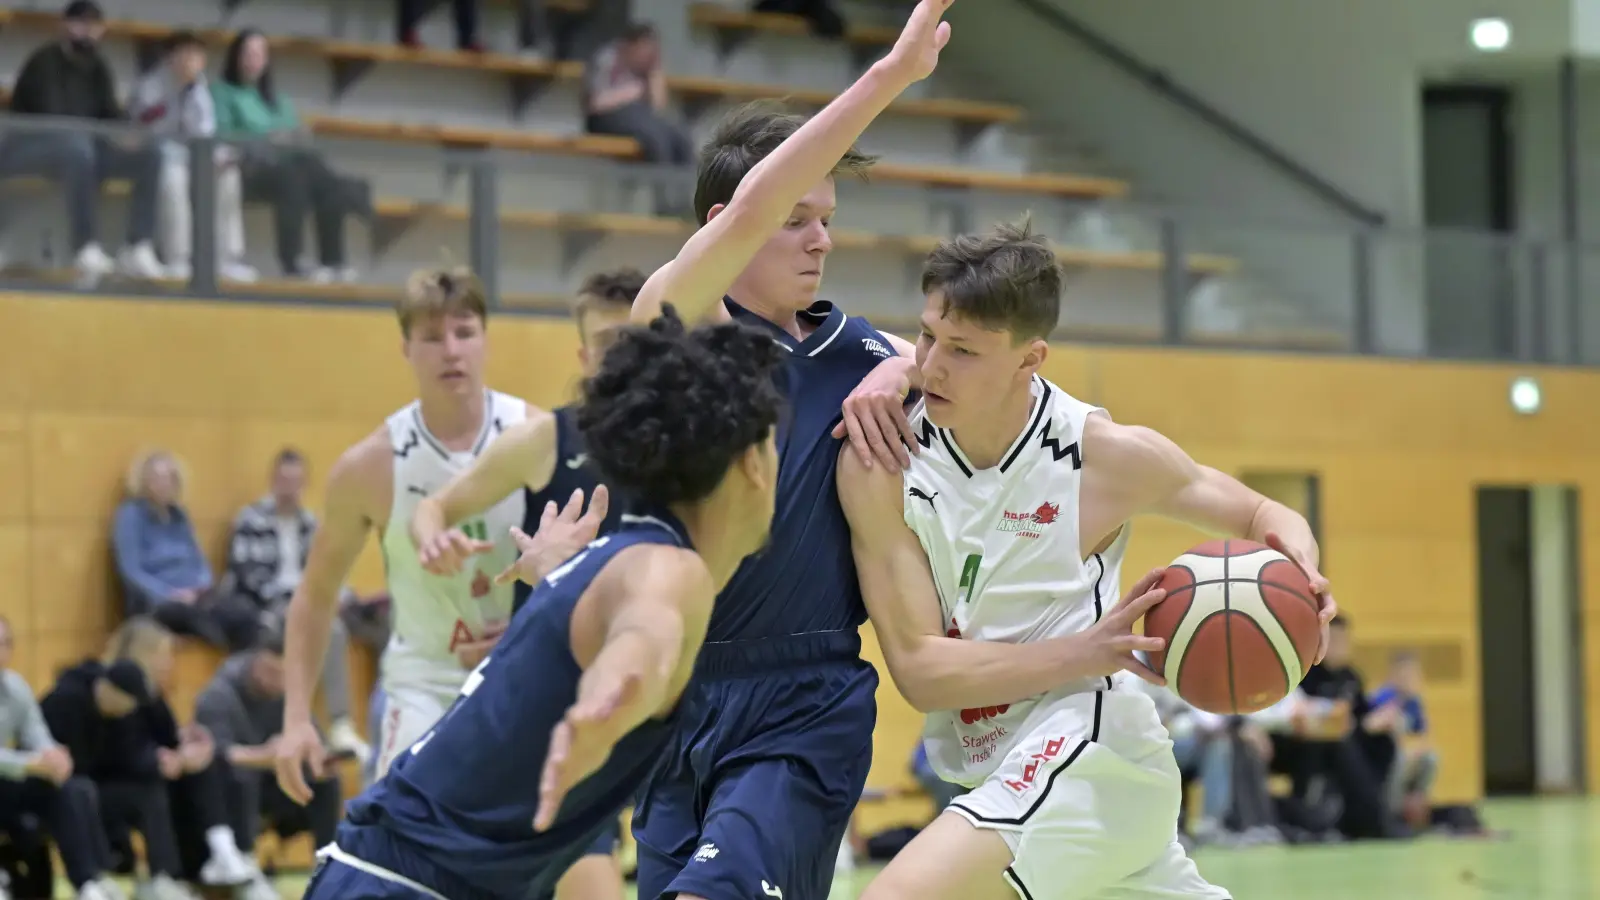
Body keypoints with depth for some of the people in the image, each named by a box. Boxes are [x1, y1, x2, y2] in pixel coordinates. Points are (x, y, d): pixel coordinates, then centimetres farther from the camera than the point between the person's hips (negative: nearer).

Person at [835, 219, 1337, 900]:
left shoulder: (1107, 454, -12)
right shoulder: (880, 465, -10)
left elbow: (1264, 516, 5)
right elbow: (917, 667, -12)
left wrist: (1298, 574, -19)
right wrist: (1088, 652, -25)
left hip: (1088, 749, -5)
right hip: (989, 766, 5)